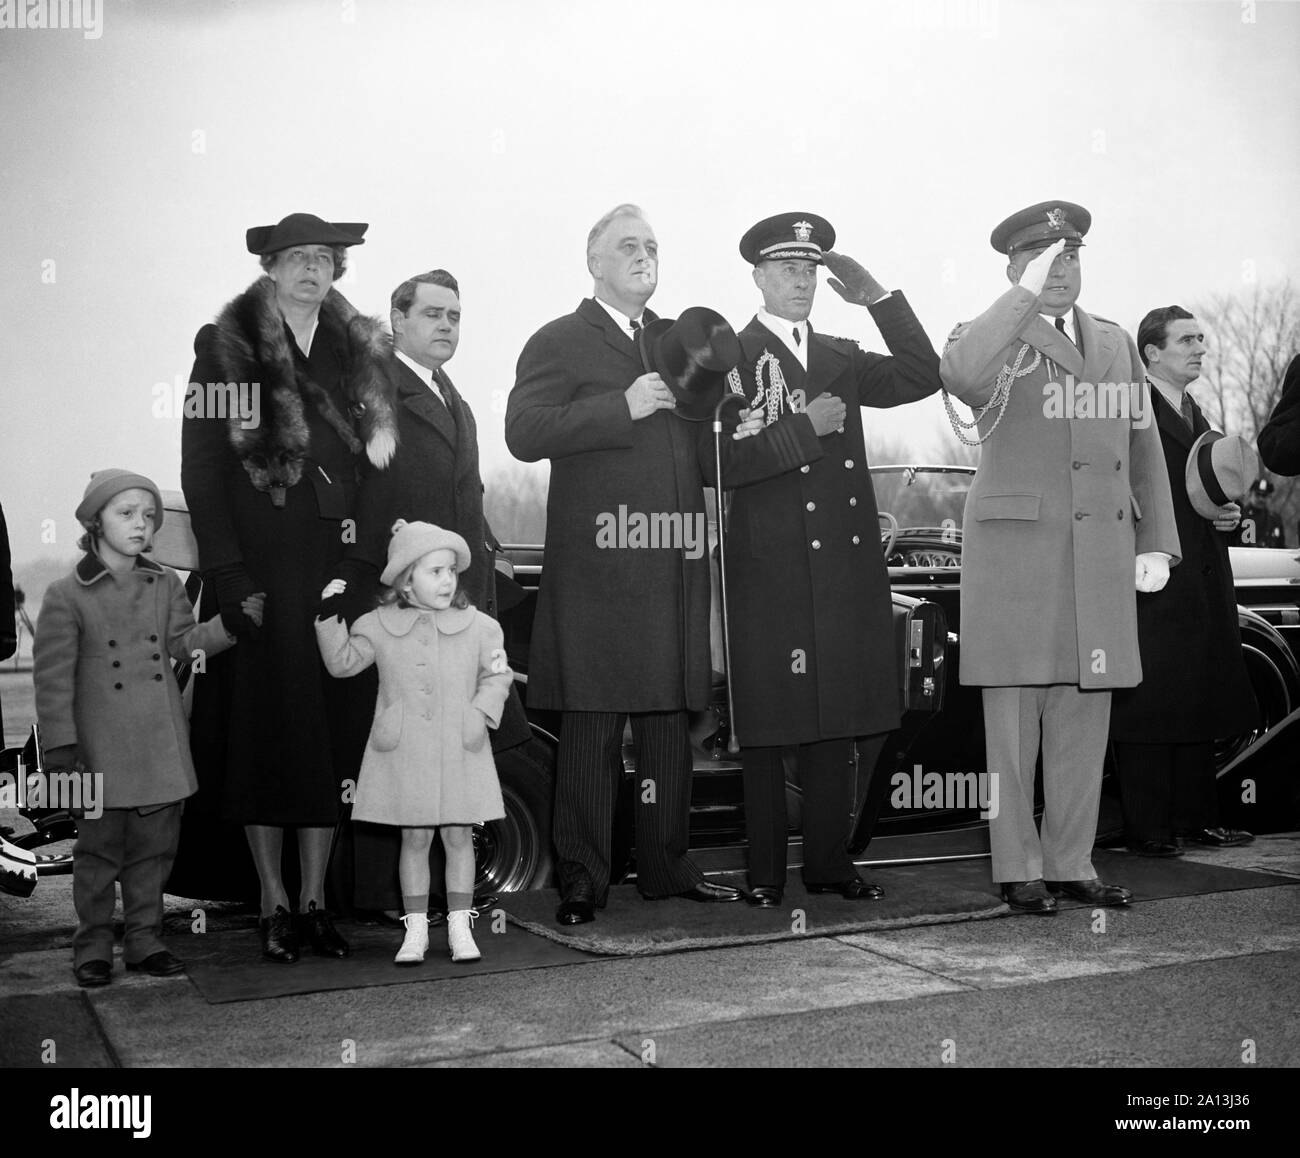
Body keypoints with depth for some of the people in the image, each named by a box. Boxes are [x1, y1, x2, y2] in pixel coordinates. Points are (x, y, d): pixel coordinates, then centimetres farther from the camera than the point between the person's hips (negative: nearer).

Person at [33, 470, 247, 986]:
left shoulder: (165, 585, 9)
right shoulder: (66, 595, -5)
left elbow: (183, 642, 7)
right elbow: (53, 676, -6)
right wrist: (61, 744, -10)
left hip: (161, 747, 4)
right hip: (102, 751, -4)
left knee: (154, 846, 10)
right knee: (99, 850, 3)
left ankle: (144, 939, 21)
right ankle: (93, 947, 16)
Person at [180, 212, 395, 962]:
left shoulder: (360, 350, 12)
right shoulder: (226, 348, 0)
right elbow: (202, 466, -4)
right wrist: (227, 574, -11)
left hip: (341, 564, 3)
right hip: (262, 567, -3)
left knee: (335, 729, 3)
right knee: (268, 727, 0)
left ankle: (315, 899, 14)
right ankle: (274, 903, 11)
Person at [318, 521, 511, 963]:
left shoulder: (477, 625, 2)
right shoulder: (380, 625, 3)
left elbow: (497, 675, 5)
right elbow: (342, 662, 2)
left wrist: (480, 714, -9)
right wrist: (329, 616, -7)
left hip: (460, 750, 0)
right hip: (403, 751, 0)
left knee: (458, 835, 5)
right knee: (414, 837, 6)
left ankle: (460, 926, 16)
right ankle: (415, 929, 15)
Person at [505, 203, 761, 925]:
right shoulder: (561, 343, 2)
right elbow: (525, 434, -13)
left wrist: (736, 435, 7)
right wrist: (622, 407, -17)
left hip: (676, 564, 6)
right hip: (597, 562, -6)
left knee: (671, 722, 10)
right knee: (592, 730, -2)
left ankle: (668, 866, 20)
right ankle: (582, 880, 6)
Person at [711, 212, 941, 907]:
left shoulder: (840, 357, 18)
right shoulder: (731, 357, -1)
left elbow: (921, 377, 8)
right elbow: (722, 462, -11)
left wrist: (879, 299, 2)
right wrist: (805, 429, -13)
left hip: (847, 566, 6)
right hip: (770, 569, -5)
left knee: (837, 719, 9)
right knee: (768, 726, -1)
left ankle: (829, 862, 19)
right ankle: (764, 874, 8)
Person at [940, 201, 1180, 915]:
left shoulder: (1115, 343, 20)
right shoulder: (993, 338, 4)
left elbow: (1143, 448, 19)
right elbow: (960, 377, -23)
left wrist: (1157, 543, 11)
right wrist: (1025, 295, -19)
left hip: (1103, 554, 5)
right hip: (1015, 548, -4)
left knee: (1084, 716, 5)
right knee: (1014, 715, -1)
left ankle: (1072, 864, 14)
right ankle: (1018, 869, 8)